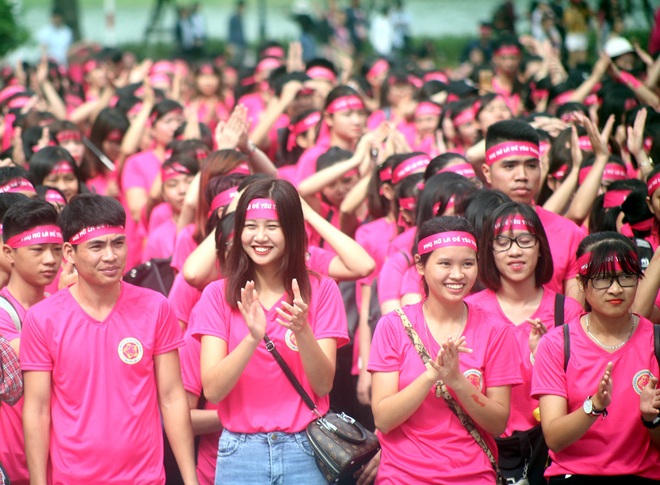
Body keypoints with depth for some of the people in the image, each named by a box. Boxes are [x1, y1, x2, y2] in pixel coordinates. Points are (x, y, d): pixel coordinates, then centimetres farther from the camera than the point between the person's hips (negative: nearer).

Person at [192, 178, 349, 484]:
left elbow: (323, 385, -7)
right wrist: (253, 337, -24)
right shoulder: (218, 295, 0)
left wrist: (302, 331, -24)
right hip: (241, 454, 0)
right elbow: (212, 390, -10)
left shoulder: (321, 291, 0)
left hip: (305, 450, 0)